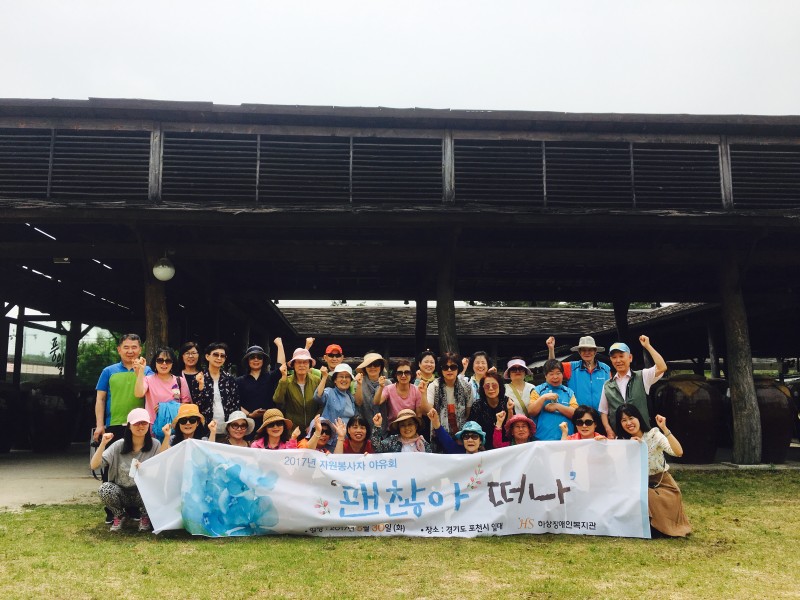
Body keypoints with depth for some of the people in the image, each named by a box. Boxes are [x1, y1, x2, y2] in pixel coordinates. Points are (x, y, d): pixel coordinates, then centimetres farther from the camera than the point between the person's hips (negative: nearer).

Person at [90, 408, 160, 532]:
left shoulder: (155, 445, -9)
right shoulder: (119, 445, -7)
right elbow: (94, 466, -12)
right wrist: (102, 444, -25)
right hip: (122, 493, 1)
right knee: (105, 488, -28)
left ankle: (145, 517, 0)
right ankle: (119, 516, 3)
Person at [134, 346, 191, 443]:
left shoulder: (180, 381, 6)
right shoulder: (148, 380, 1)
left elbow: (187, 404, 8)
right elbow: (139, 393, -18)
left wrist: (169, 407, -7)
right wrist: (141, 371, -20)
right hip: (154, 428, -1)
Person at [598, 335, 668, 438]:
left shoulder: (642, 377, 5)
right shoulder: (607, 385, 10)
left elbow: (662, 368, -11)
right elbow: (603, 411, 12)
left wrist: (647, 346, -7)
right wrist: (608, 430, -4)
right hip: (617, 436, 2)